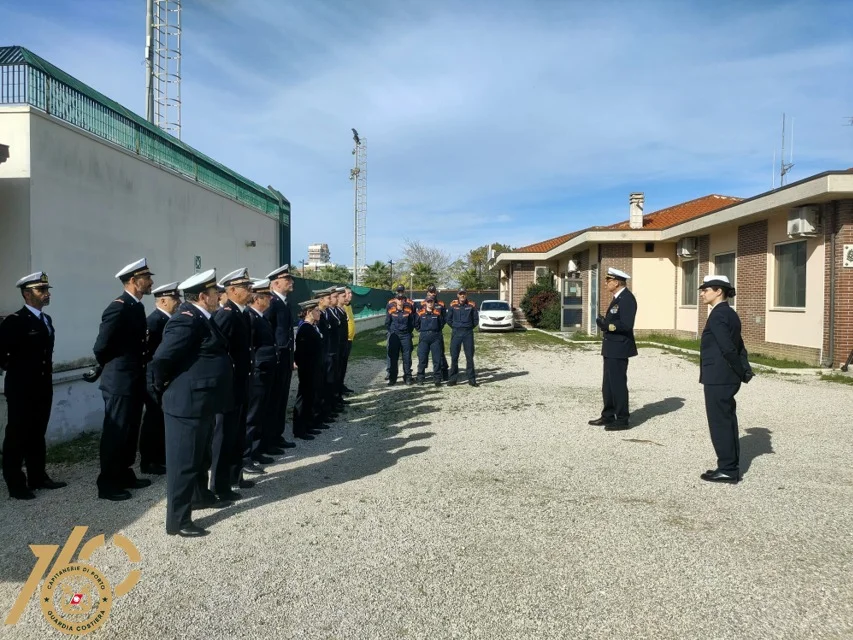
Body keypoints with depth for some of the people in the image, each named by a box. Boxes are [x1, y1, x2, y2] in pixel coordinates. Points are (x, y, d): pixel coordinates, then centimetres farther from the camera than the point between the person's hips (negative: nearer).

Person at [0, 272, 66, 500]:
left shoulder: (46, 319, 11)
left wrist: (47, 374, 14)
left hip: (43, 387, 7)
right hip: (22, 389, -7)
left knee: (37, 435, 15)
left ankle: (38, 477, 25)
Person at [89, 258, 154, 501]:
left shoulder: (137, 306, 11)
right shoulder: (119, 307, -18)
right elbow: (101, 346, -20)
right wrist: (105, 369, -3)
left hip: (134, 381, 9)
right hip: (120, 381, -9)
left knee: (130, 431, 17)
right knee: (115, 433, 0)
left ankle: (124, 475, 29)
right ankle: (107, 484, 10)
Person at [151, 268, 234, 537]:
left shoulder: (200, 318, 11)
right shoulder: (187, 319, -21)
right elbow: (161, 358, -25)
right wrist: (162, 387, -9)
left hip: (201, 401, 10)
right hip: (187, 402, -10)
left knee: (199, 455, 24)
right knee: (183, 460, -1)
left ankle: (199, 496, 42)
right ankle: (177, 520, 9)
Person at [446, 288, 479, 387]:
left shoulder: (471, 305, 0)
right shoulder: (453, 305, 0)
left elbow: (476, 320, 7)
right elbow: (449, 319, 9)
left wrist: (469, 327, 7)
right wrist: (455, 327, 9)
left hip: (468, 333, 0)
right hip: (456, 333, 0)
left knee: (470, 356, 3)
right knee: (454, 356, 3)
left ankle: (471, 379, 8)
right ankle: (452, 378, 10)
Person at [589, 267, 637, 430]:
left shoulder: (627, 298, -16)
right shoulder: (617, 298, 15)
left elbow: (626, 325, -24)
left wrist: (607, 325, -21)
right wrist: (604, 322, 2)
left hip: (619, 349, -10)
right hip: (611, 349, 10)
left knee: (618, 385, -2)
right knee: (608, 385, 16)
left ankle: (622, 420, 8)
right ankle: (608, 417, 26)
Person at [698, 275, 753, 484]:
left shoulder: (718, 315, -16)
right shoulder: (730, 313, 14)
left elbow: (728, 349, -20)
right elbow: (739, 346, 13)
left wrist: (742, 373, -10)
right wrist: (745, 371, 7)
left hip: (717, 378, -10)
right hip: (726, 378, 10)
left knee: (720, 423, -1)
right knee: (727, 422, 14)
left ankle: (727, 470, 6)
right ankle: (731, 467, 23)